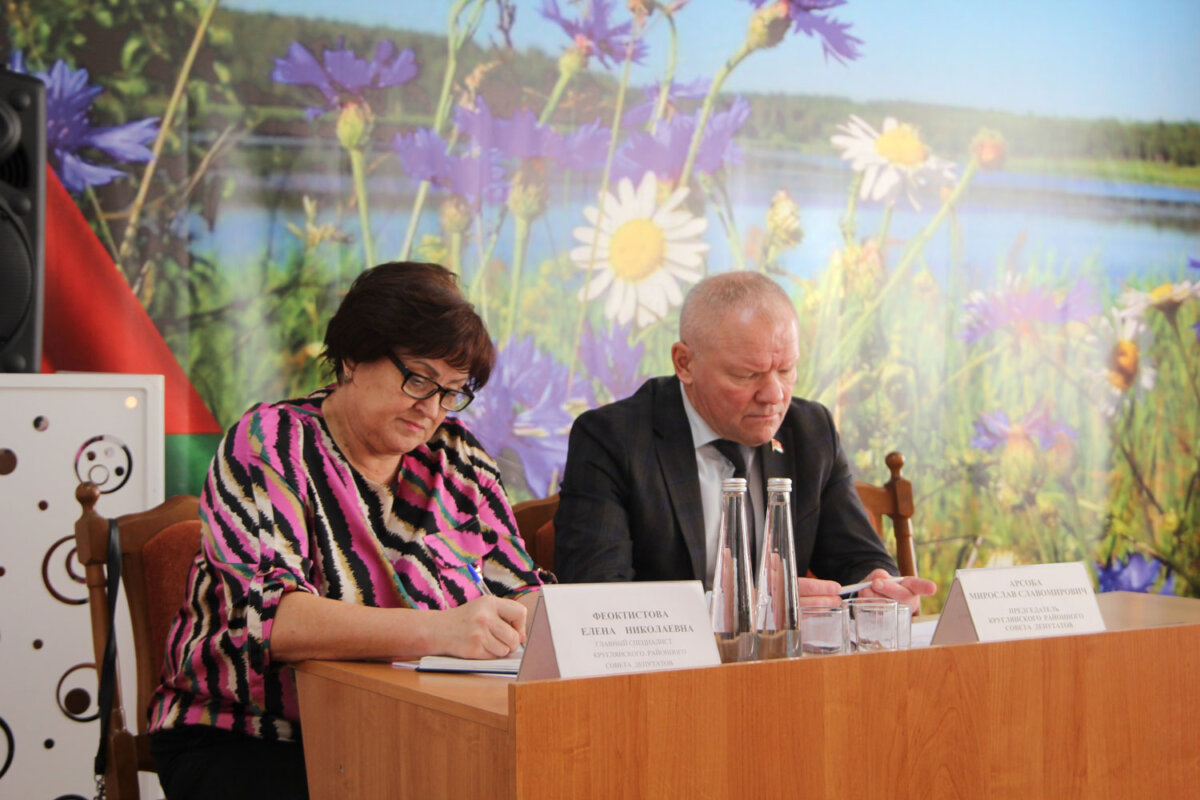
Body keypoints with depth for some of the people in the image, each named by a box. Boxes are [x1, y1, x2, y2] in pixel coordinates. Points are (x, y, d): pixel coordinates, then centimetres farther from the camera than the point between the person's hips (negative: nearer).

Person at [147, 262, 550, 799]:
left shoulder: (456, 458, 8)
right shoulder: (268, 447, -8)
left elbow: (519, 592, 9)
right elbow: (271, 617, -22)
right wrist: (437, 631, -35)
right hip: (248, 747, -4)